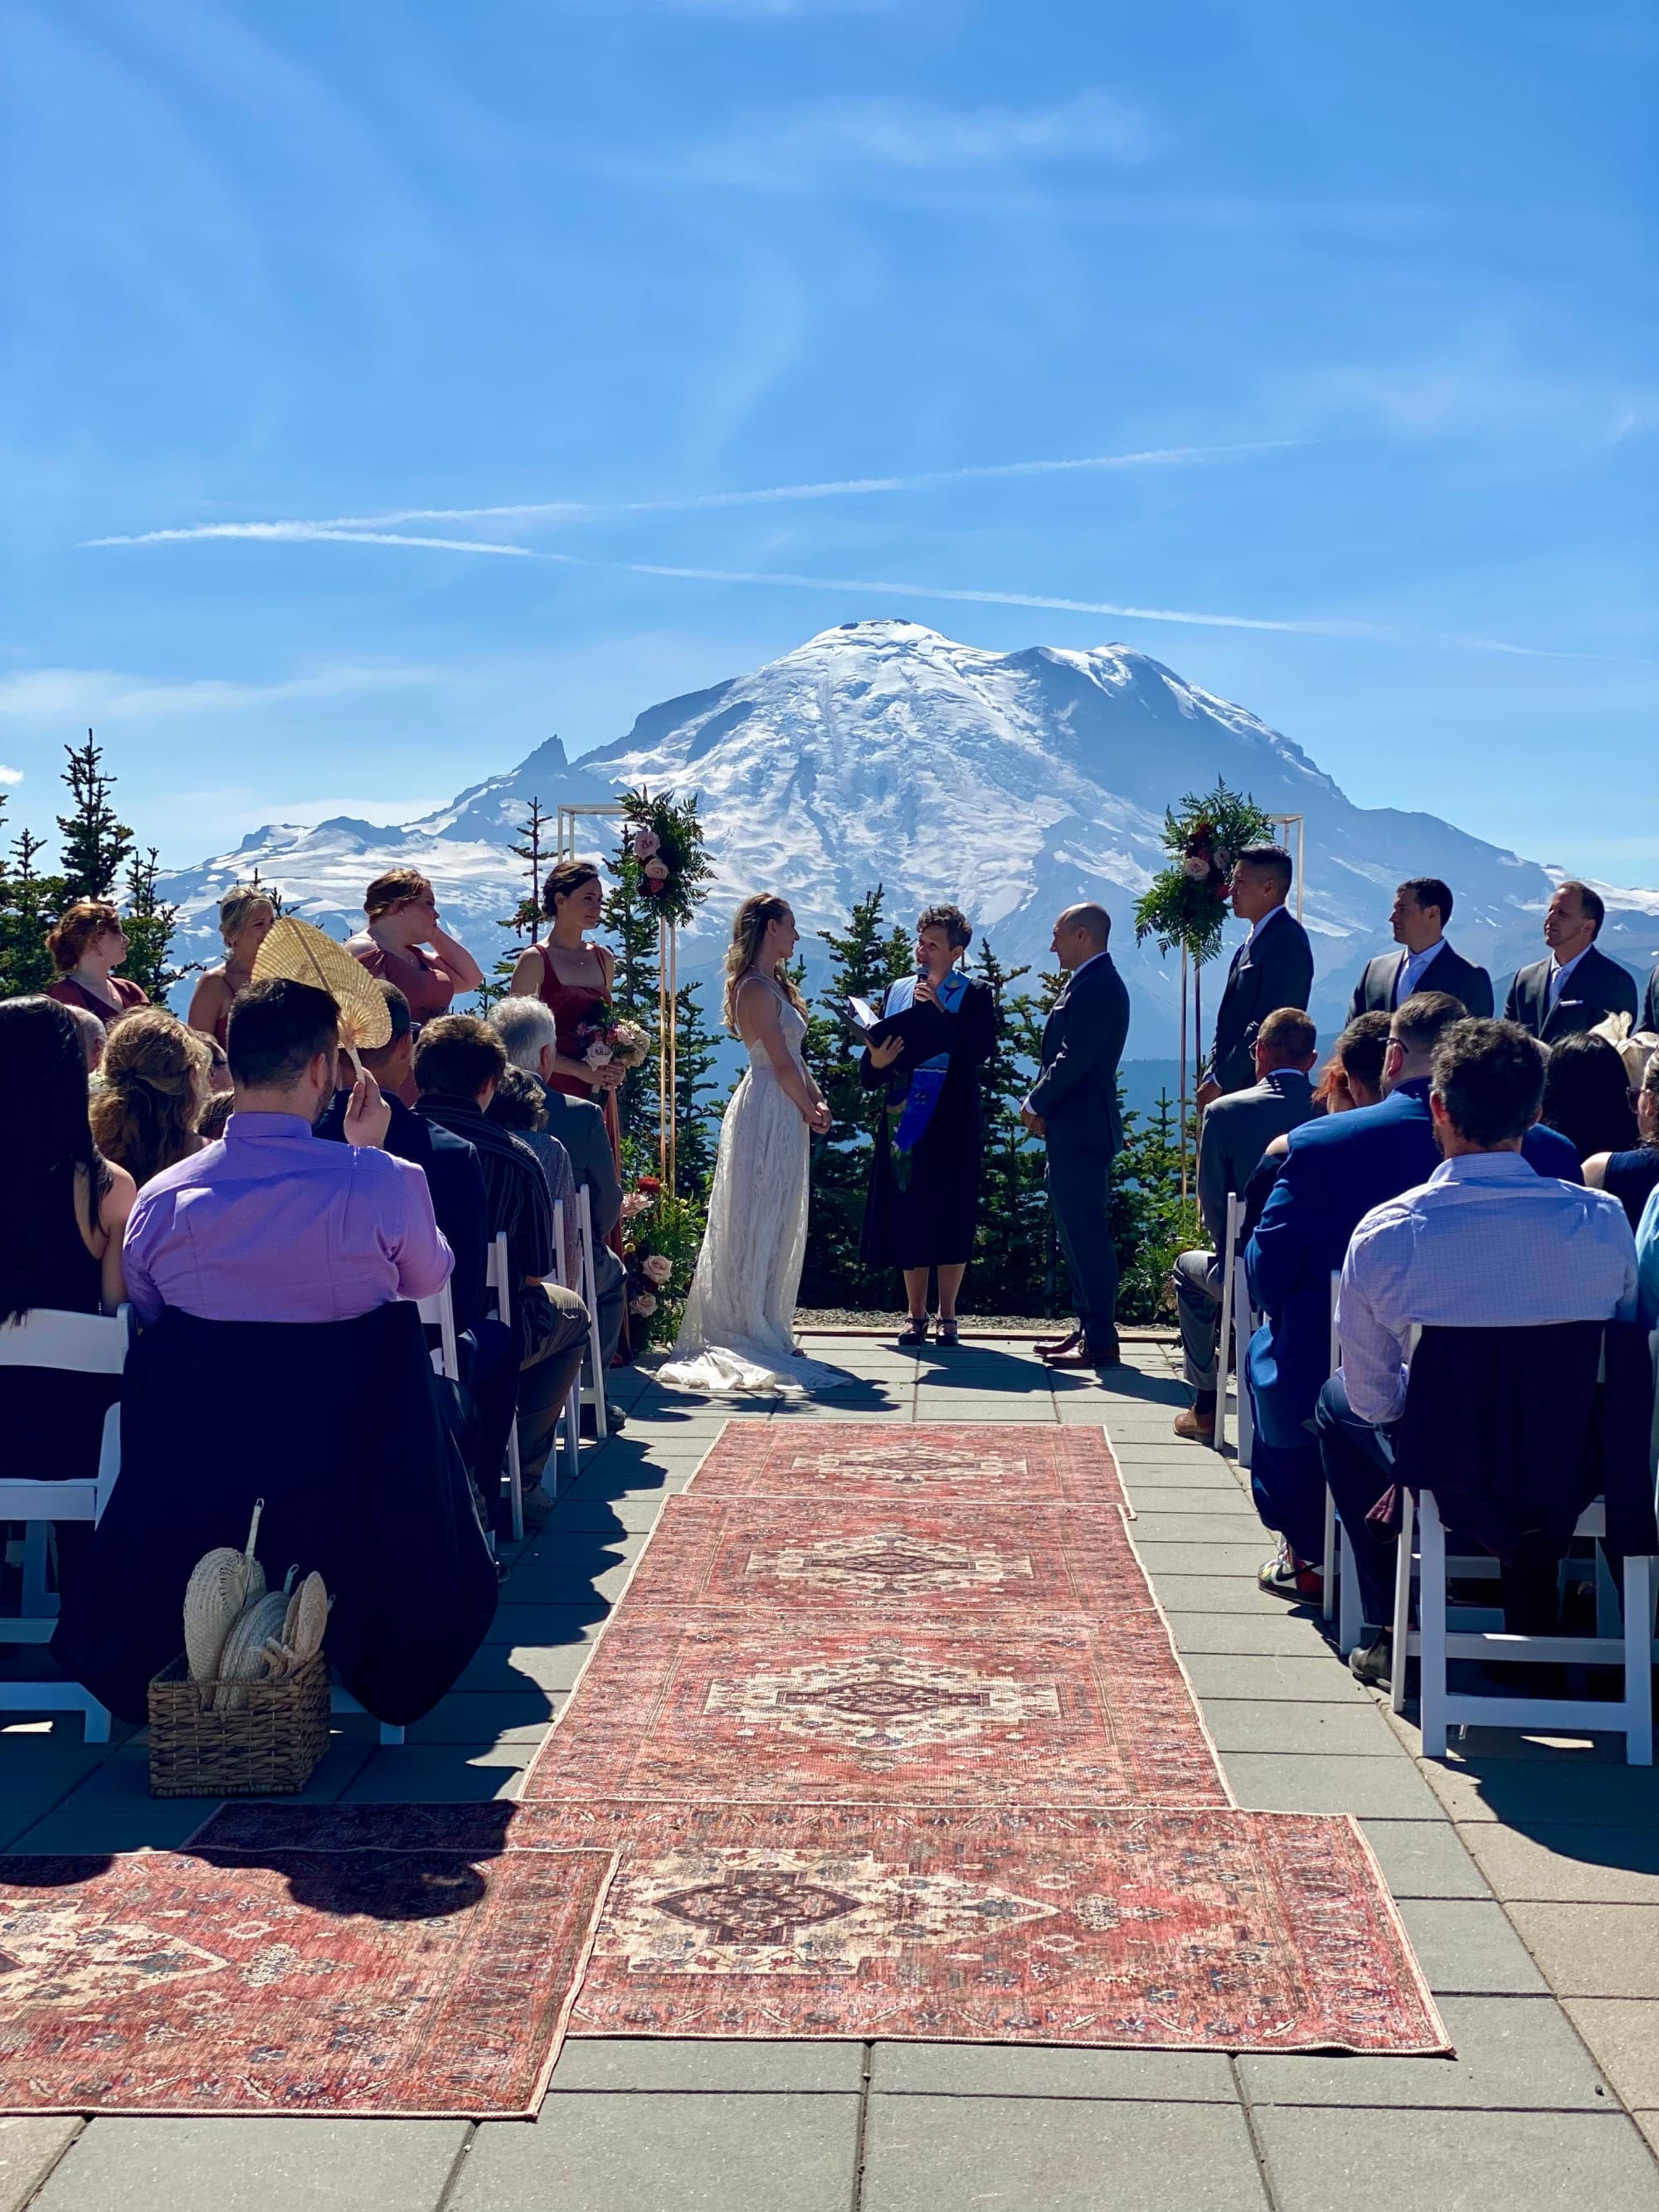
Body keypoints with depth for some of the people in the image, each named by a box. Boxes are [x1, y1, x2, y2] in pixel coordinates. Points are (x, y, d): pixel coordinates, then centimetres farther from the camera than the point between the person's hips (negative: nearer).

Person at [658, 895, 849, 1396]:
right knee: (759, 1224, -5)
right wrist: (809, 1110, -4)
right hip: (768, 1114, -10)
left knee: (778, 1227, 13)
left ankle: (766, 1329, 19)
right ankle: (751, 1331, -1)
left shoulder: (772, 984, 16)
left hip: (786, 1115, 10)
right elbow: (781, 1062, -16)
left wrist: (817, 1101, 2)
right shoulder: (756, 988, -15)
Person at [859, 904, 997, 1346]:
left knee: (950, 1218, 0)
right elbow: (869, 1073, 10)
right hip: (905, 1122, 3)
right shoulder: (897, 991, 12)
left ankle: (947, 1316, 10)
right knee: (907, 1215, 4)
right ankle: (916, 1315, 13)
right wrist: (876, 1062, -12)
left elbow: (981, 1049, -16)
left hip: (951, 1125, -3)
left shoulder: (975, 995, 2)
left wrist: (941, 1010, -17)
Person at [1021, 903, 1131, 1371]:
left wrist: (1036, 1105, -10)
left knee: (1087, 1233, -8)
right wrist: (1040, 1105, 7)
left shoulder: (1097, 986, -16)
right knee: (1076, 1232, 15)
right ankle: (1088, 1328, 22)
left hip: (1082, 1129, -11)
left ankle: (1101, 1342, -6)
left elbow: (1073, 1059, -22)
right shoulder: (1086, 983, 17)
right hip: (1070, 1128, 11)